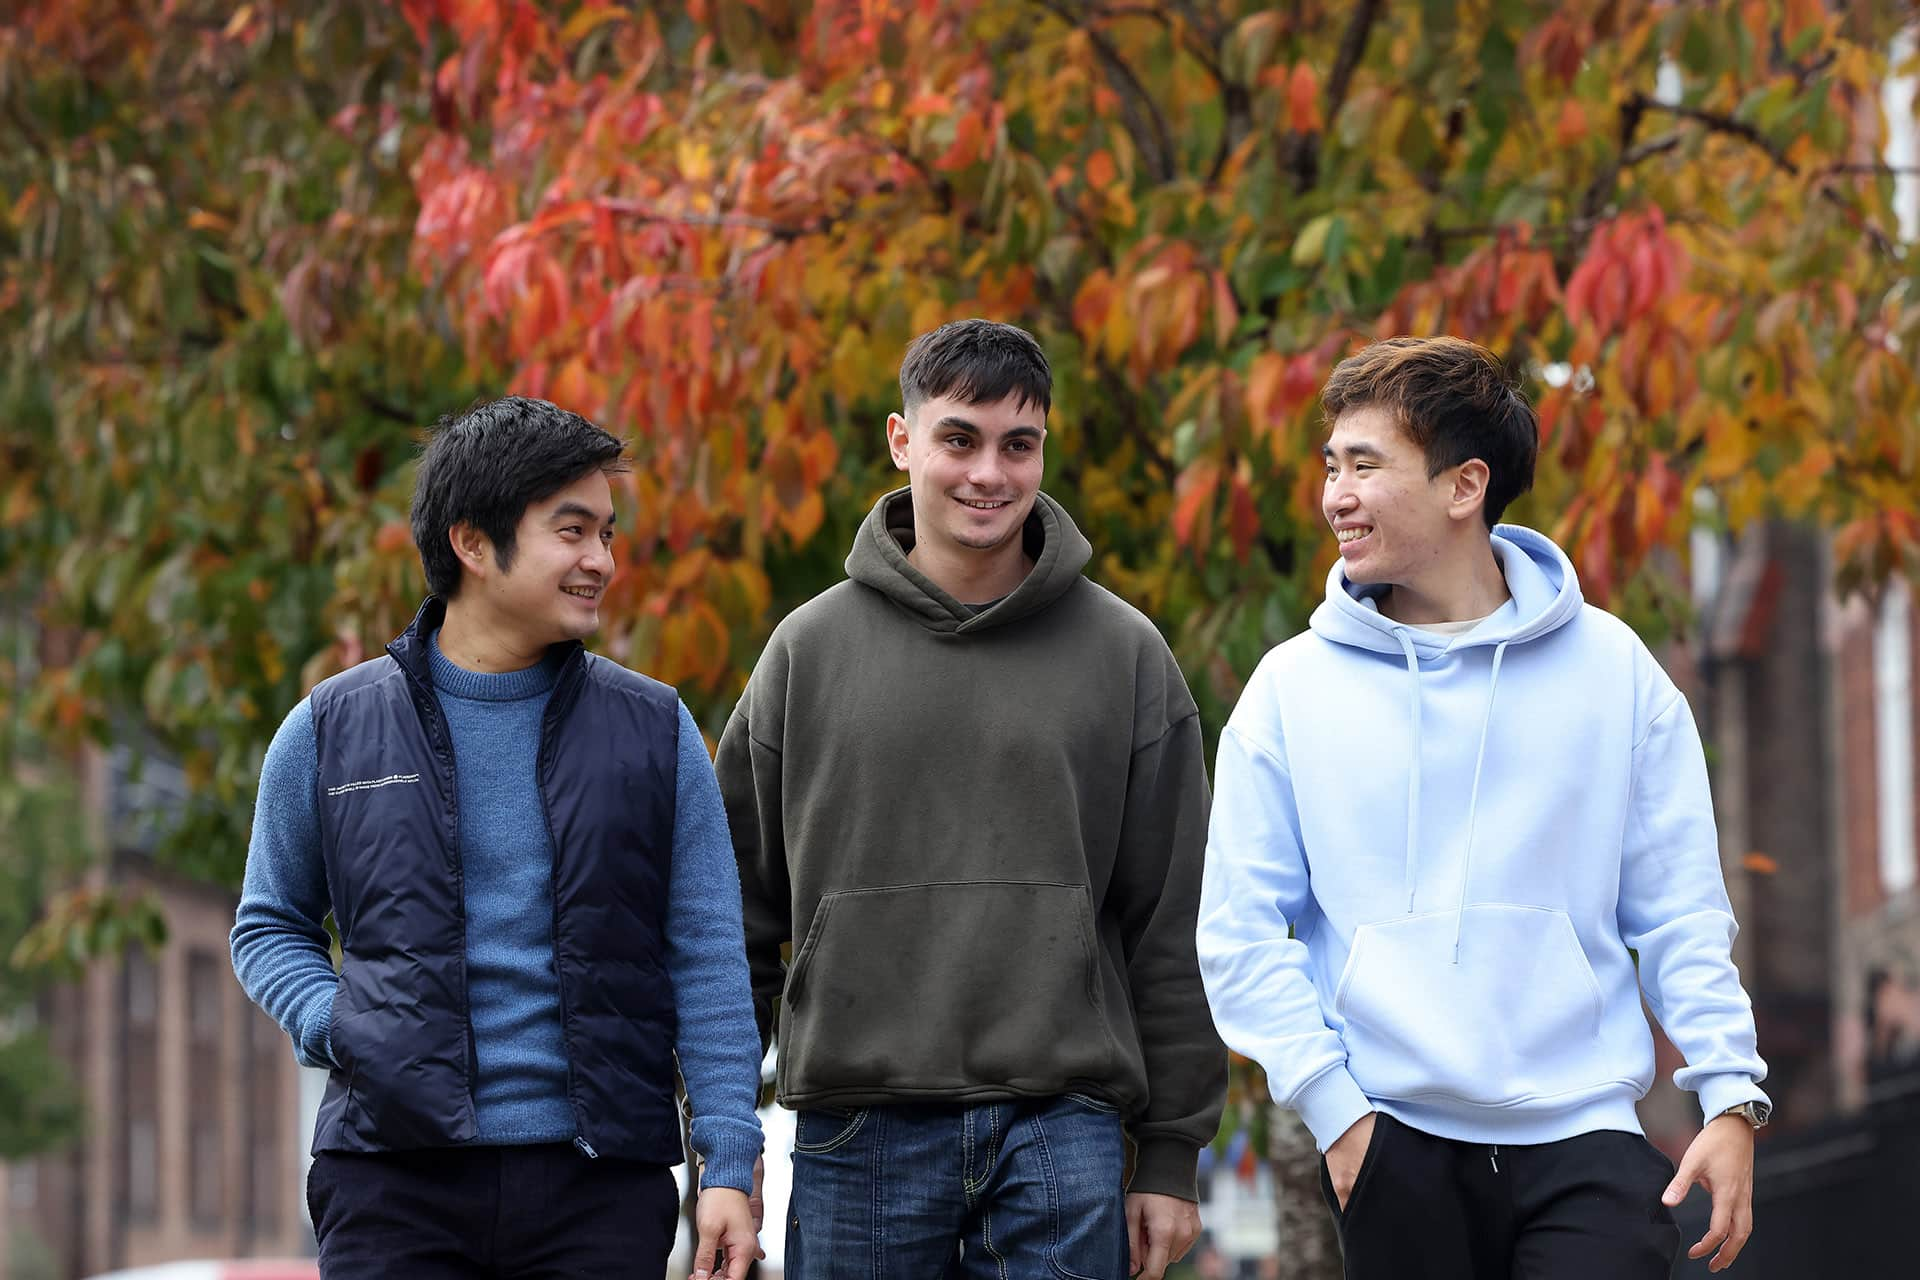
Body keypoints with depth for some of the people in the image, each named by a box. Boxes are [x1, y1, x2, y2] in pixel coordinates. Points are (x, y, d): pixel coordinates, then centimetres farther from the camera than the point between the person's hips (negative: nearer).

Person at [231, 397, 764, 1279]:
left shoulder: (656, 732, 8)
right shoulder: (331, 731, 7)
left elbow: (707, 959, 7)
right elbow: (269, 926, 18)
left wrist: (729, 1164, -1)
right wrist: (335, 1026, -3)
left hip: (602, 1190, 1)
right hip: (394, 1183, 0)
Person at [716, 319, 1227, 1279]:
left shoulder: (1126, 654, 6)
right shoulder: (809, 650, 7)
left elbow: (1172, 929, 7)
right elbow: (741, 913, 10)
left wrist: (1172, 1156, 3)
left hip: (1063, 1129, 0)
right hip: (862, 1137, 0)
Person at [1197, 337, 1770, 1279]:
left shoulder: (1612, 671, 6)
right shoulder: (1293, 689, 5)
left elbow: (1678, 910, 7)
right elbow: (1240, 933, 4)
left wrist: (1731, 1094, -3)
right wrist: (1333, 1107, -6)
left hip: (1584, 1136, -1)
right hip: (1391, 1148, 1)